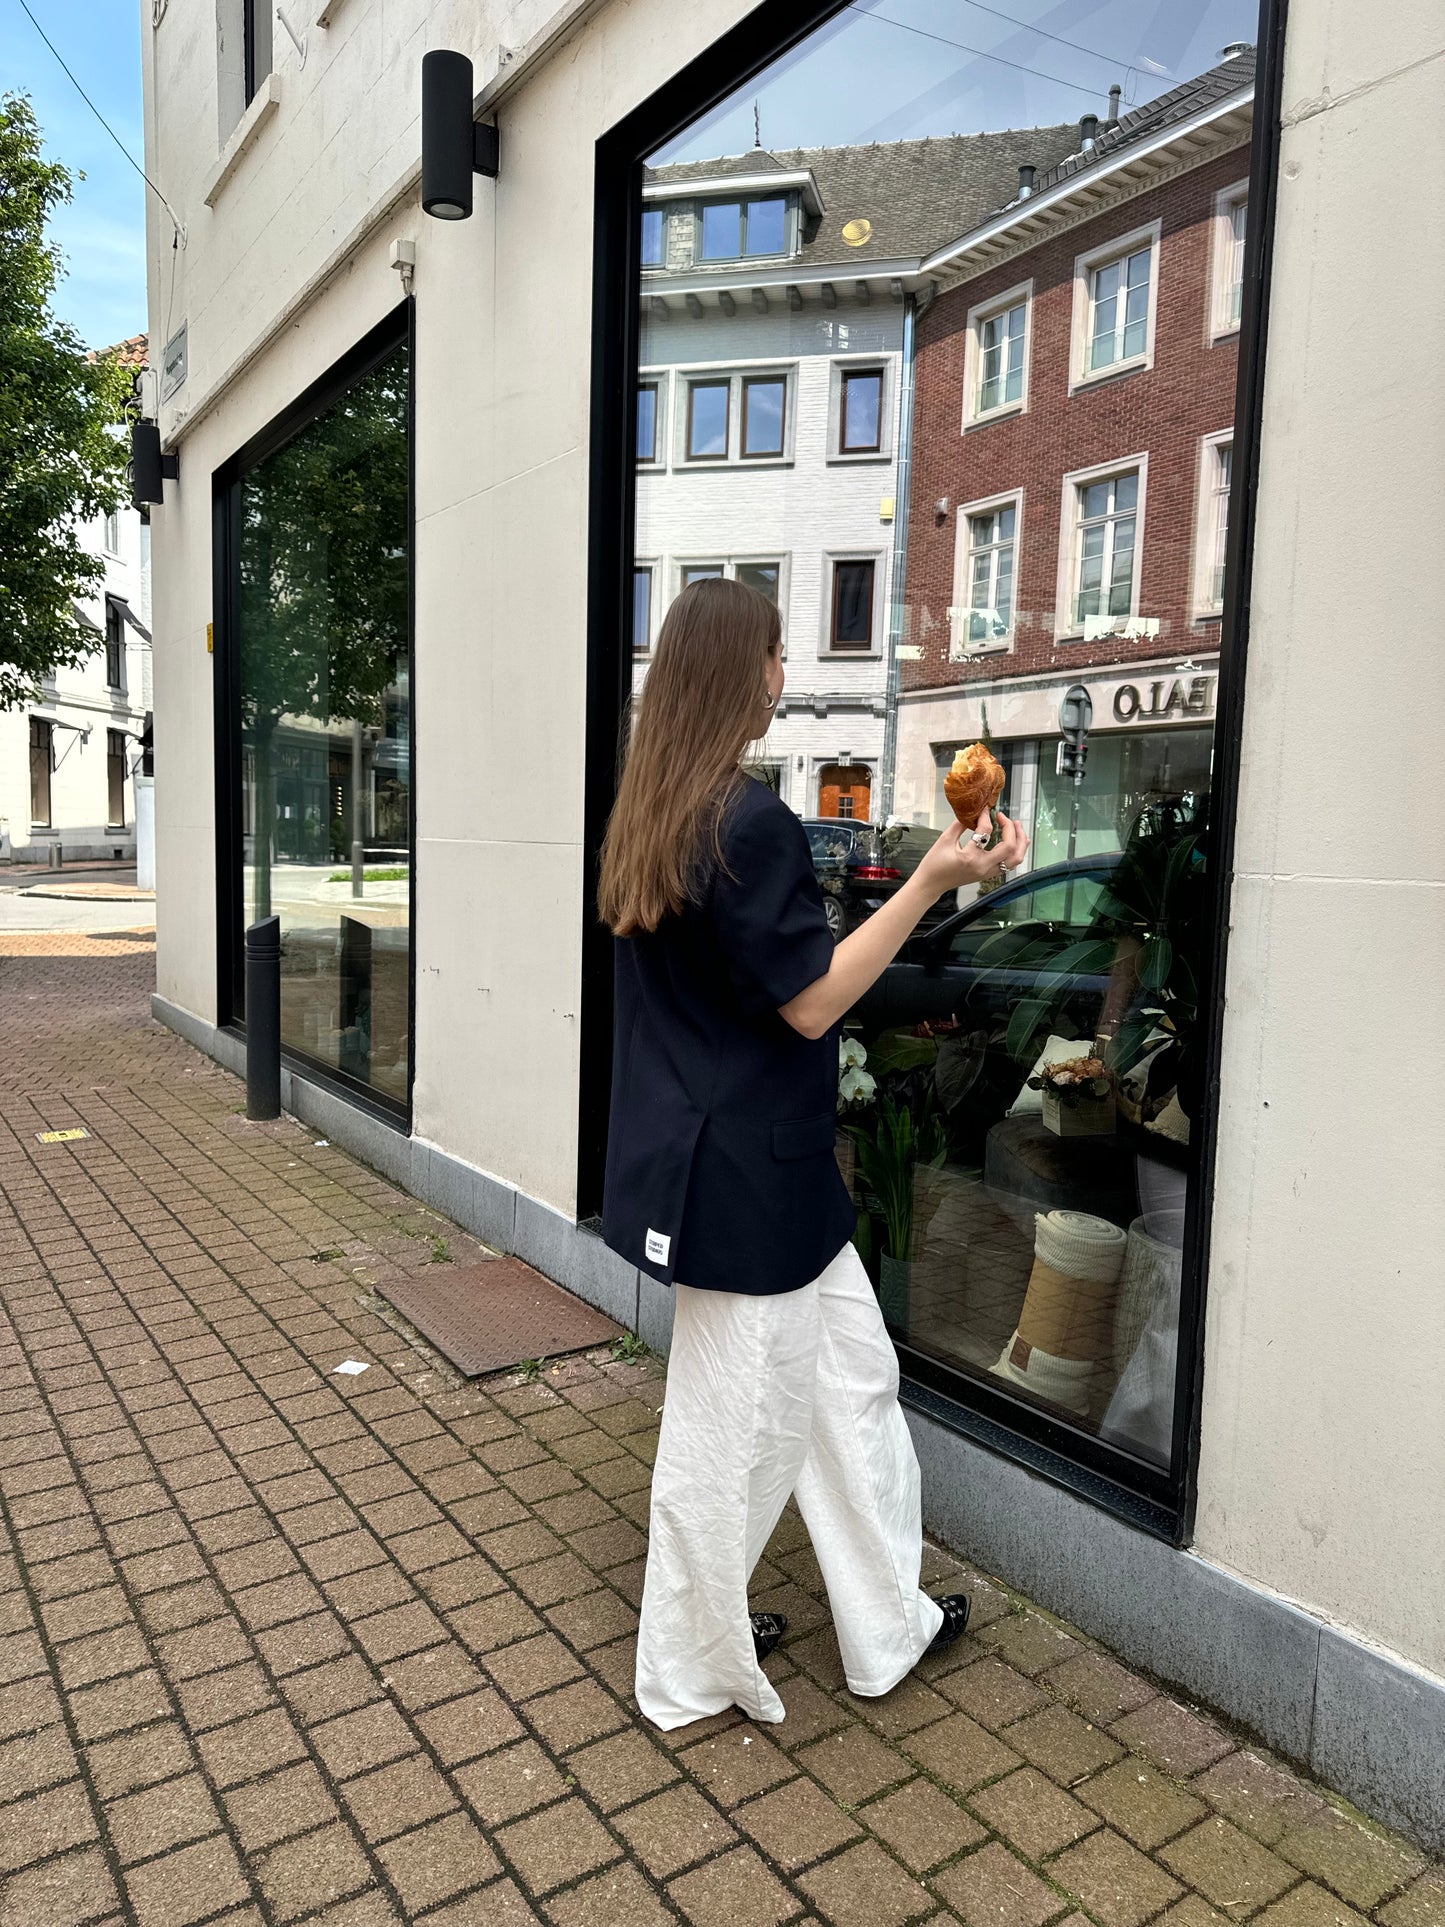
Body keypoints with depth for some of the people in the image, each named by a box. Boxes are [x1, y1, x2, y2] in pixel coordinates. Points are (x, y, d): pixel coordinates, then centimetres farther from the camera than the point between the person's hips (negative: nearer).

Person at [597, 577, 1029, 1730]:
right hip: (745, 1171, -10)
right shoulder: (748, 821, -21)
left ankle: (890, 1624, 34)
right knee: (736, 1421, 8)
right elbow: (811, 1002, -19)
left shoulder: (655, 814, 8)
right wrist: (934, 880, -18)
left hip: (768, 1168, 10)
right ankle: (689, 1672, 30)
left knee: (853, 1377, 19)